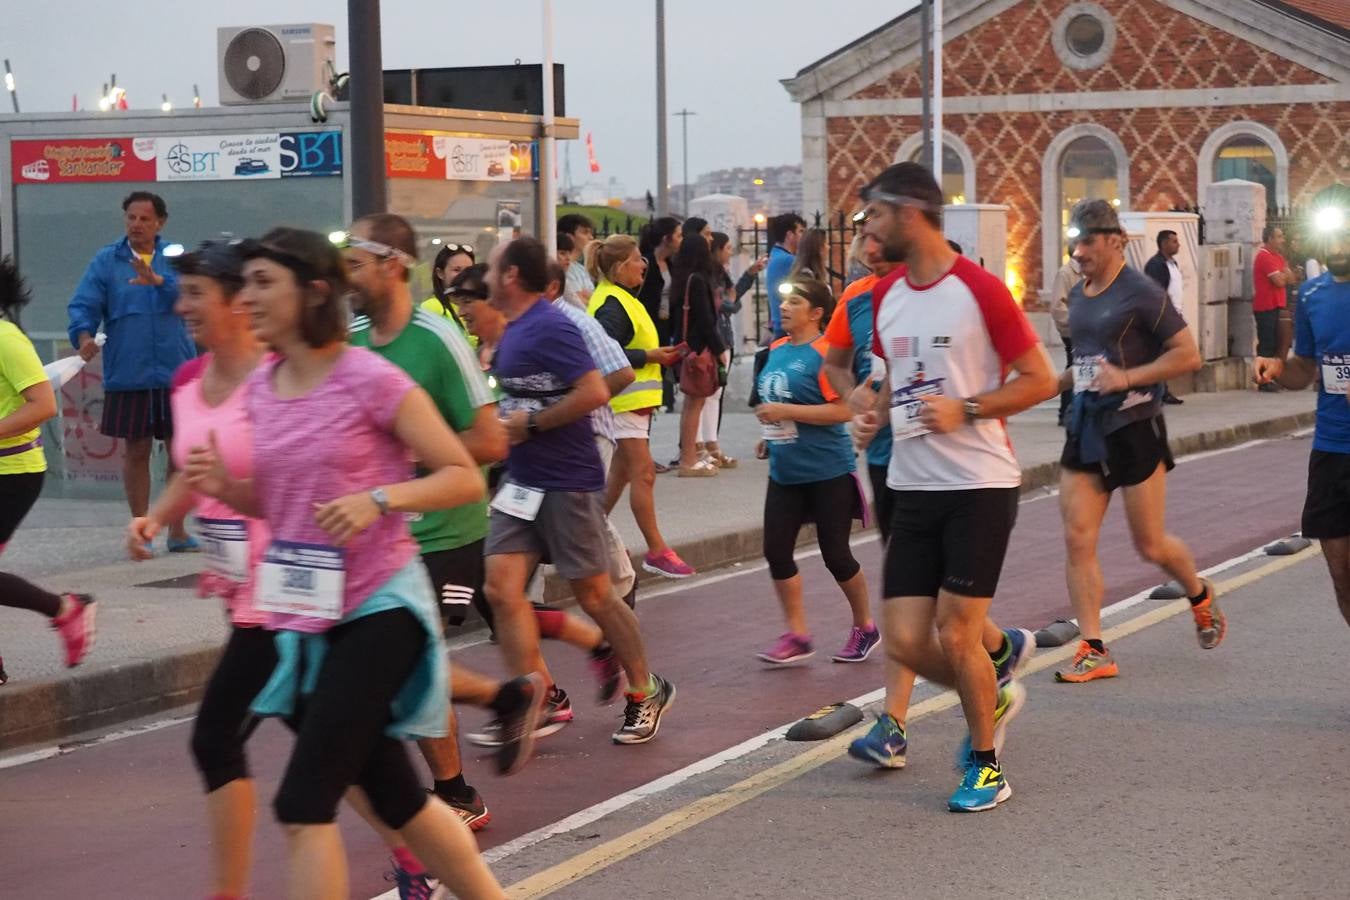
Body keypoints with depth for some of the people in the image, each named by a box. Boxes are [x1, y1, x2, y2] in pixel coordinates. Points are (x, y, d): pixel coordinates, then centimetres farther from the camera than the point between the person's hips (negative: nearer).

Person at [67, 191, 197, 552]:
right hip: (128, 375, -1)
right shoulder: (105, 261, 3)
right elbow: (84, 304, -4)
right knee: (136, 451, 5)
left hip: (177, 373, 1)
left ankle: (177, 530, 18)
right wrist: (84, 336, -24)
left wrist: (158, 281, -31)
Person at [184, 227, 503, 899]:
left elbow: (465, 478, -12)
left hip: (377, 609, -7)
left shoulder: (371, 380, -14)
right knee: (396, 800, 16)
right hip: (303, 617, 7)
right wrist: (224, 486, -3)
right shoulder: (260, 389, 5)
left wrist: (378, 499, -26)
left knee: (303, 804, -12)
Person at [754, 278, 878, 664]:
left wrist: (786, 412, -23)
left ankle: (865, 628, 23)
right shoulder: (777, 350, 8)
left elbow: (844, 410, -22)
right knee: (776, 551, 2)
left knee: (835, 555, 3)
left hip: (827, 473, -7)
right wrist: (770, 423, 10)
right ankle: (797, 636, 13)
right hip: (785, 471, 7)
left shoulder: (824, 354, -15)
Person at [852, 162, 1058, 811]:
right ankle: (994, 699, 30)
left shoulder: (979, 290, -11)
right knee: (905, 641, 1)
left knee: (956, 634, -5)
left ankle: (986, 765, 15)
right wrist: (877, 414, 4)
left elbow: (1040, 380, -8)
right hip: (912, 487, 6)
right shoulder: (884, 296, 10)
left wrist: (966, 409, -18)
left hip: (979, 487, -6)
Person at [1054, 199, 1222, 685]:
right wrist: (1058, 381, 10)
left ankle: (1200, 595, 35)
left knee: (1150, 545, 3)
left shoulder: (1141, 293, -11)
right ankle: (1094, 650, 1)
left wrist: (1127, 378, -20)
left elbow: (1188, 355, -13)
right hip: (1085, 424, 7)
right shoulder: (1079, 294, 11)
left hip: (1133, 426, -7)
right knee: (1077, 540, -3)